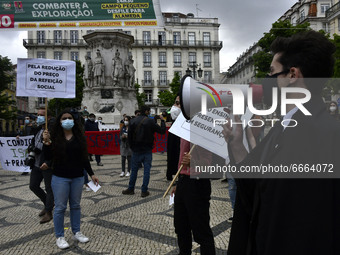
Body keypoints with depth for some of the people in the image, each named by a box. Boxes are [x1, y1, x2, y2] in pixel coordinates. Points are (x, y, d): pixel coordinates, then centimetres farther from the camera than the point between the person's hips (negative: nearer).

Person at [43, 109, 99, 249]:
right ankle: (60, 236, 16)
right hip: (60, 178, -3)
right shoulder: (54, 136, -4)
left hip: (77, 177, 3)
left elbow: (84, 158, 9)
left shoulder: (79, 137, 4)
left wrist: (91, 174, 9)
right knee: (60, 207, 3)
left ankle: (76, 232, 26)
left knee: (76, 205, 12)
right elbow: (49, 157, -7)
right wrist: (47, 143, -21)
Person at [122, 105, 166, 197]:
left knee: (134, 170, 13)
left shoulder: (133, 121, 0)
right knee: (146, 170, 4)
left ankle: (131, 189, 21)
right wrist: (162, 120, 9)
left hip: (136, 150, 3)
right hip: (147, 151, -3)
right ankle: (144, 191, 7)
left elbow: (129, 136, 2)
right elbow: (162, 131, -5)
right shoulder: (150, 121, -10)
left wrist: (132, 147, 12)